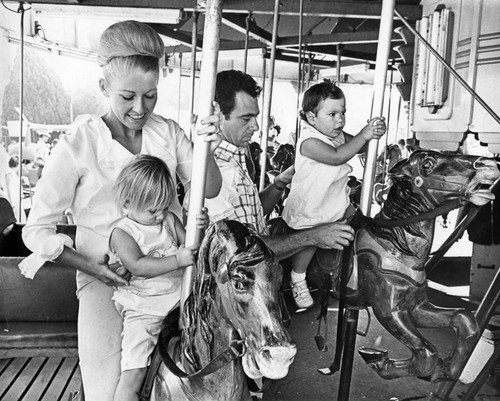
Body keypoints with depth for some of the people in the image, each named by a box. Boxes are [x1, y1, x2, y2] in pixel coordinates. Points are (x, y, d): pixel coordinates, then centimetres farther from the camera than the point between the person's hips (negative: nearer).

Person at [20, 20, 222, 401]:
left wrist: (206, 150, -26)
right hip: (109, 283, -3)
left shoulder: (169, 132, -2)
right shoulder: (79, 144, -13)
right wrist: (90, 266, -21)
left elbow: (208, 190, -6)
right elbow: (37, 230, -8)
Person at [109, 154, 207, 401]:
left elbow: (190, 247, 11)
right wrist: (176, 261, -25)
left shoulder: (170, 220, 11)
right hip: (143, 309, -5)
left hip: (179, 297, 5)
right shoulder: (122, 233, -5)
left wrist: (200, 229, -10)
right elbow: (136, 266, -19)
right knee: (133, 373, -13)